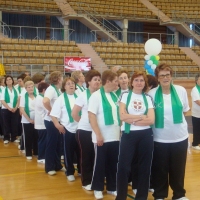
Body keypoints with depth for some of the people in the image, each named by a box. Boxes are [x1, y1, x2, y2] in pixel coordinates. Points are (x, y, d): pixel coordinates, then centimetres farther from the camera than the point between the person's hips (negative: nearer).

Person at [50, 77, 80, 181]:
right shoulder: (61, 99, -5)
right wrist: (58, 125, -21)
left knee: (80, 151, 13)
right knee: (68, 152, 7)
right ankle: (70, 172, 21)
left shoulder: (79, 97, 3)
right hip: (68, 129, -3)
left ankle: (81, 170, 29)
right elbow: (54, 114, -9)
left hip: (79, 128, 3)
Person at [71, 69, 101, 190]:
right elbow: (74, 113, -5)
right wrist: (84, 122, 2)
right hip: (85, 131, -2)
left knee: (96, 156, 10)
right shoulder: (83, 95, -8)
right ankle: (86, 182, 19)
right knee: (86, 156, 7)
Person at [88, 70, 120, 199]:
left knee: (113, 164, 12)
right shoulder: (96, 95, -9)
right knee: (100, 164, 6)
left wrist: (121, 130, 11)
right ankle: (98, 189, 20)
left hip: (115, 136, 6)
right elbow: (91, 116, -15)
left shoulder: (114, 96, 9)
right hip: (102, 137, -6)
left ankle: (112, 187, 25)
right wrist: (98, 135, -19)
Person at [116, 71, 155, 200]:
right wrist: (142, 117, -7)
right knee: (124, 166, -1)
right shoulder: (125, 95, 3)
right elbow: (122, 116, -10)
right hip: (128, 134, -2)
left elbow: (151, 120, -5)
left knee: (144, 166, 9)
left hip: (145, 135, 2)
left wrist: (132, 119, -11)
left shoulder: (148, 98, 7)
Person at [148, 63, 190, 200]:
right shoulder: (152, 93, -7)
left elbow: (185, 110, 10)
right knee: (160, 169, 8)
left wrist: (175, 117, 4)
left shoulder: (181, 90, -3)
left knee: (178, 168, 13)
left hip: (180, 136, 2)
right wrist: (160, 118, -5)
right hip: (160, 138, -1)